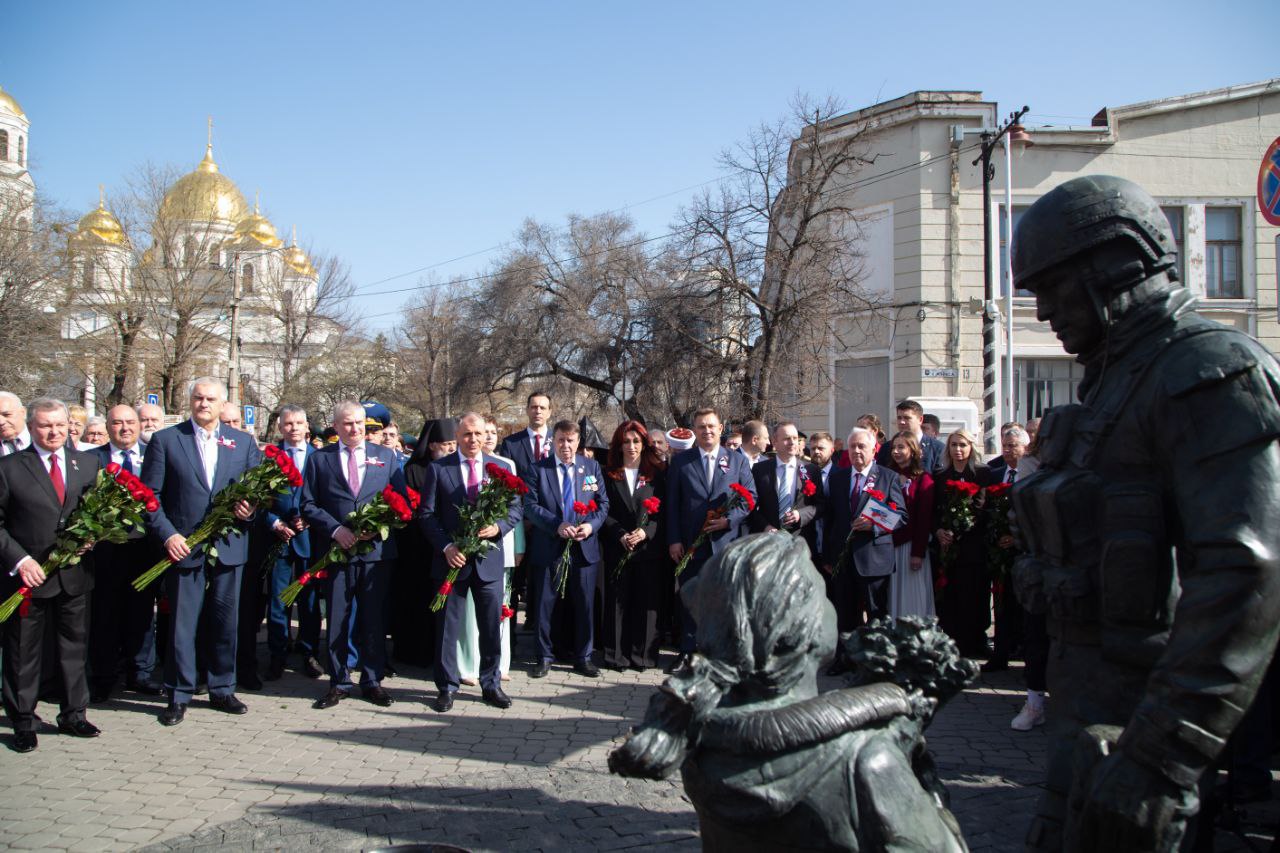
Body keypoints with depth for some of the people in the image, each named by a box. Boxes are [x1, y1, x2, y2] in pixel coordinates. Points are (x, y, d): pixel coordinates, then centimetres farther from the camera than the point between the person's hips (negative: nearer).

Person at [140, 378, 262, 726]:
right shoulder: (165, 440, 2)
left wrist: (251, 508, -10)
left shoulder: (243, 442, 9)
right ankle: (178, 696, 14)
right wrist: (167, 534, -11)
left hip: (229, 547, 2)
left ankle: (222, 690, 23)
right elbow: (149, 495, -1)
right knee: (181, 625, 2)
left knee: (225, 623, 10)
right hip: (183, 547, -2)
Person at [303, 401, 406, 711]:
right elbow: (309, 505, 3)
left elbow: (401, 498, 8)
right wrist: (335, 529, -11)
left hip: (377, 548, 1)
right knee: (337, 619, 4)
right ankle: (339, 682, 15)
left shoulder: (385, 456, 11)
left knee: (374, 618, 6)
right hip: (337, 549, 0)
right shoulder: (320, 459, 8)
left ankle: (373, 680, 16)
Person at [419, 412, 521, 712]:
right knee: (447, 627, 6)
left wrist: (498, 527, -13)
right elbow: (427, 514, -2)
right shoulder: (437, 468, 0)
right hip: (451, 558, -2)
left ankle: (491, 684, 21)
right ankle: (447, 687, 18)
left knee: (492, 626, 7)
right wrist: (446, 547, -13)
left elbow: (515, 508, 7)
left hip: (489, 560, 2)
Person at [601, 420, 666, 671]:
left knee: (646, 602, 2)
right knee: (617, 601, 2)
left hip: (649, 548, 0)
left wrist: (646, 532, -12)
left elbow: (663, 511, 2)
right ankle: (616, 654, 10)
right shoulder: (608, 474, 7)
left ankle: (642, 654, 10)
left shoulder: (657, 473, 6)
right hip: (616, 548, 0)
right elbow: (603, 512, 2)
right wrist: (620, 535, -11)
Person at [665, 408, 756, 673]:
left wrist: (729, 519, -11)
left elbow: (751, 497, 4)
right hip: (690, 543, 0)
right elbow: (672, 504, 4)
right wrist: (674, 540, -3)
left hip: (726, 543, 0)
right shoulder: (680, 461, 6)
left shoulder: (738, 460, 7)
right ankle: (687, 651, 16)